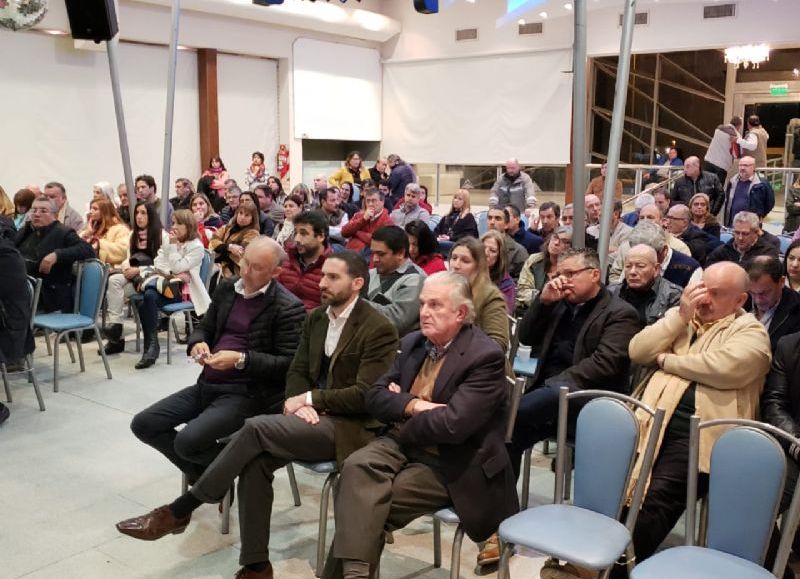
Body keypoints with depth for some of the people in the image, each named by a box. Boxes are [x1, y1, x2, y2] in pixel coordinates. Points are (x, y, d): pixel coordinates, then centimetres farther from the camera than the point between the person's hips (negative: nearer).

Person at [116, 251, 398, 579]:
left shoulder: (379, 330, -12)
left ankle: (179, 511, -13)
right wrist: (301, 403, -9)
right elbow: (296, 372, 13)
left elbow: (365, 396, -17)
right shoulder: (316, 318, 11)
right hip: (314, 416, 7)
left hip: (348, 426, -7)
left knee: (256, 428, -25)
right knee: (255, 461, -21)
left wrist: (310, 398, -13)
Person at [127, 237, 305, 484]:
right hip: (207, 385, 8)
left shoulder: (288, 307, -12)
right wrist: (197, 344, -4)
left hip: (246, 393, -8)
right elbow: (204, 327, 20)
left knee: (188, 441, -26)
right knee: (142, 425, 0)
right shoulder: (226, 288, 10)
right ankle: (205, 476, 14)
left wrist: (241, 359, -23)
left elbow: (288, 364, -14)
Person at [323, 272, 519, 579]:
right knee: (356, 467, -25)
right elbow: (375, 396, 7)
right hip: (403, 443, 6)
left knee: (366, 503, -22)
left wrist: (403, 424, -8)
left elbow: (452, 424, -24)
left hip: (449, 464, -6)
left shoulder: (486, 356, -15)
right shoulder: (412, 343, 9)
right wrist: (413, 405, -13)